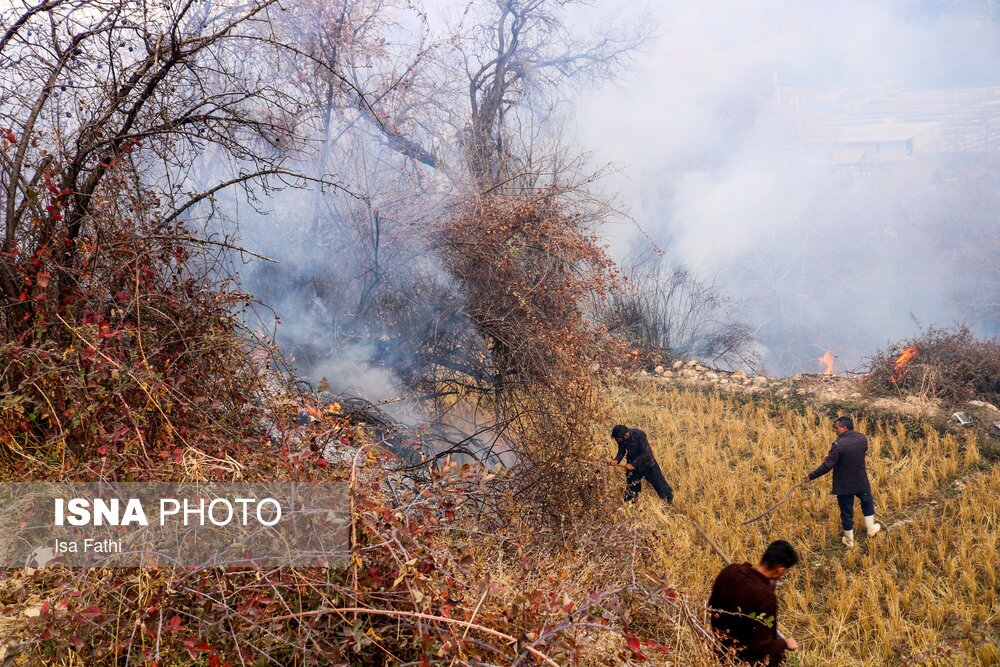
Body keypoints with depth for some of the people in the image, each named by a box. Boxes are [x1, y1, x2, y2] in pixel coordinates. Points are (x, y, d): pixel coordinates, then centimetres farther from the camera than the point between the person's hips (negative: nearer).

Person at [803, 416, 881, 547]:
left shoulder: (839, 444, -25)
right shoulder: (862, 438, -6)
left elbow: (827, 465, -24)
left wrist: (811, 476, -15)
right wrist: (832, 456, 14)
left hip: (844, 485, -4)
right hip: (861, 481, 5)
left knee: (847, 512, 12)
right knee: (867, 503, 31)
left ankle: (849, 540, 26)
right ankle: (871, 529, 44)